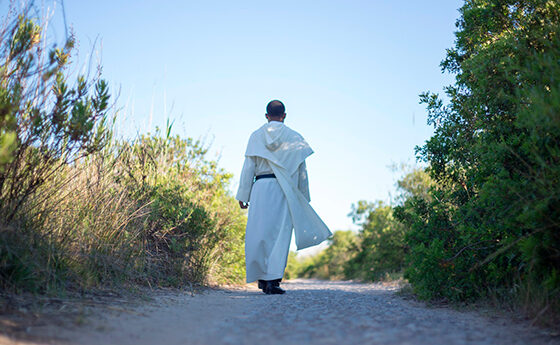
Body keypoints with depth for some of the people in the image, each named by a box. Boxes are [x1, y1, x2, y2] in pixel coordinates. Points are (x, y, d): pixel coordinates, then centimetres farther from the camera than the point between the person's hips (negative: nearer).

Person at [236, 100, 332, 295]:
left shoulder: (256, 136, 8)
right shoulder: (294, 138, 8)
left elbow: (248, 167, 4)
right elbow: (302, 171, 8)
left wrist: (243, 195, 6)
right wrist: (304, 198, 15)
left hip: (261, 186, 1)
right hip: (284, 190, -1)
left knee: (259, 232, 9)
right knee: (280, 234, -1)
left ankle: (261, 276, 14)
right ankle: (272, 279, -8)